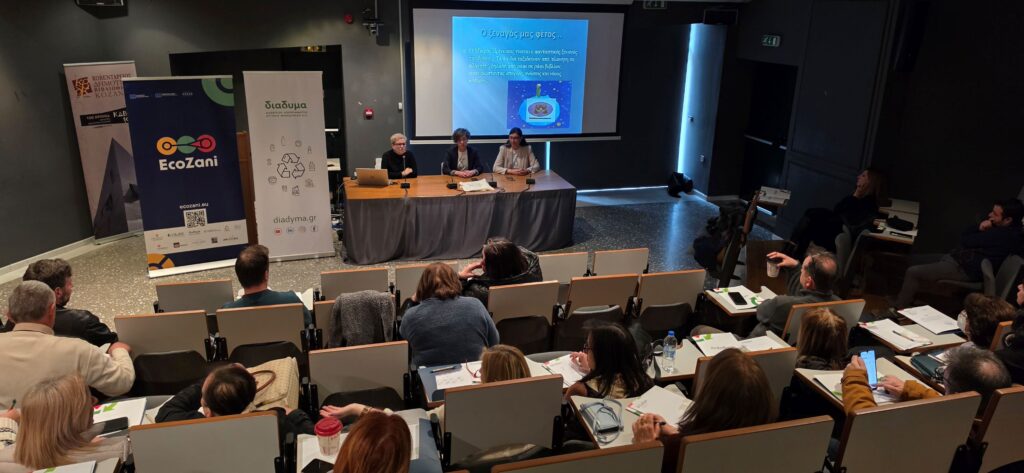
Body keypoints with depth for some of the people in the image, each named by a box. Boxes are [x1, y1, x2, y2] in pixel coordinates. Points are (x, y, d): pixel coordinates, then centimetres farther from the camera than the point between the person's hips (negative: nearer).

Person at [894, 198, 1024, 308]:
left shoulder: (1004, 235, -22)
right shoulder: (997, 227, 9)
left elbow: (966, 240, -17)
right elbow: (964, 235, 10)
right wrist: (979, 228, -9)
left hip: (965, 269, -11)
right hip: (958, 258, 11)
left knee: (913, 272, -18)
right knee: (914, 260, 14)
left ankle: (898, 309, -7)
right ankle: (904, 299, 17)